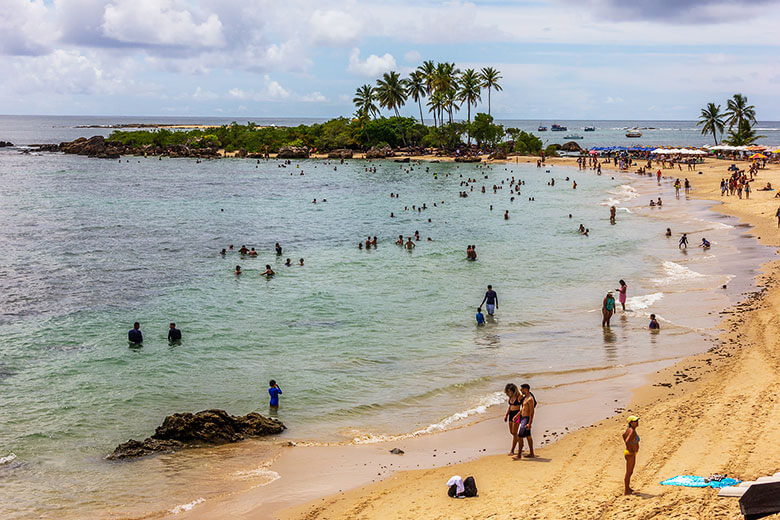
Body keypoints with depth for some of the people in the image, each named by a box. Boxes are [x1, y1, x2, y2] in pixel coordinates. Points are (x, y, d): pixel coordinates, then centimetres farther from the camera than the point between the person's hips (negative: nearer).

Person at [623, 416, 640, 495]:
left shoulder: (629, 429, 4)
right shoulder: (632, 431, -25)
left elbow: (624, 435, 22)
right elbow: (627, 441, -37)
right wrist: (631, 451, -24)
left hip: (632, 453, 10)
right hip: (630, 454, -10)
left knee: (630, 472, 22)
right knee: (629, 473, 2)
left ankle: (627, 487, 37)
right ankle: (626, 490, 12)